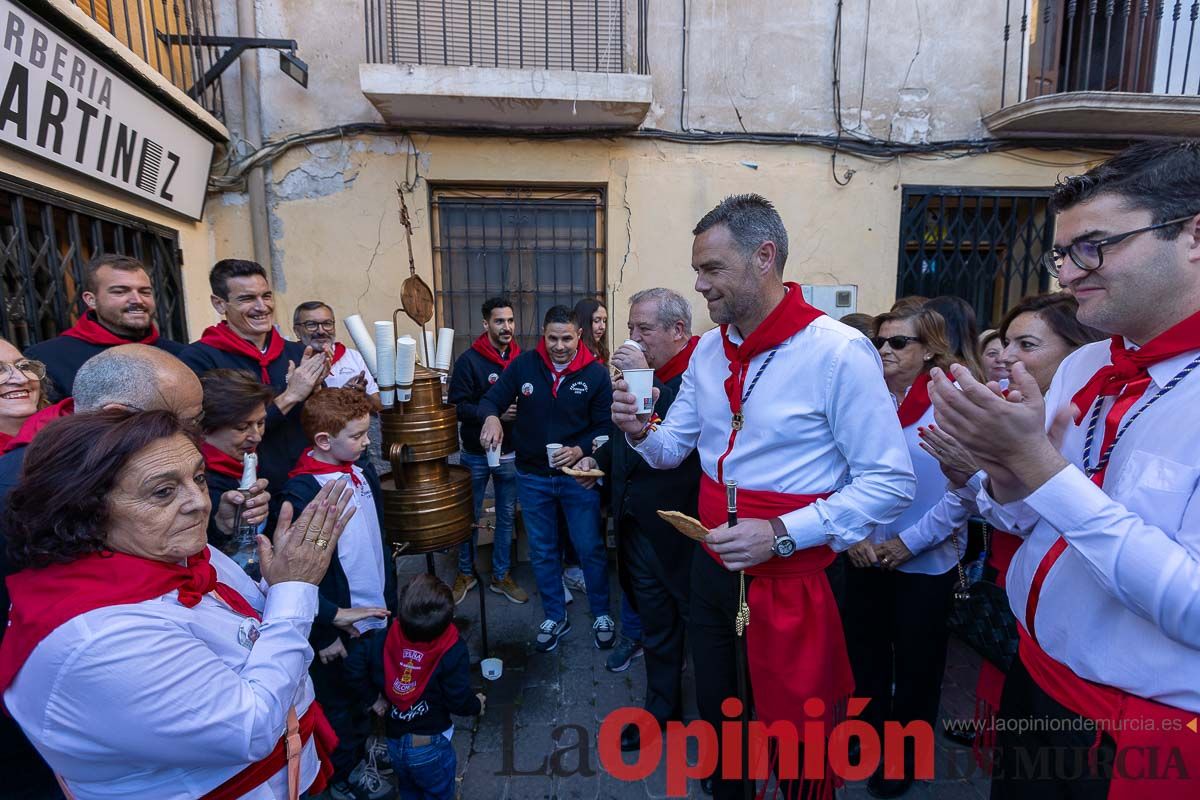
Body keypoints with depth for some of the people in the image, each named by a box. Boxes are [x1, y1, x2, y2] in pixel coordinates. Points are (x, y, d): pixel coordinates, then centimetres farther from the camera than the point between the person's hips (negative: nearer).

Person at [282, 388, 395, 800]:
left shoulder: (364, 472, -1)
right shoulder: (301, 492, -23)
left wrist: (390, 598, 11)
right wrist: (326, 629, -18)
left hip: (376, 615, 6)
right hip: (338, 626, -5)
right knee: (340, 703, 18)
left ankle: (364, 751, 48)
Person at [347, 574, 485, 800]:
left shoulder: (385, 640, -19)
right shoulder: (453, 652, -29)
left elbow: (354, 665, -10)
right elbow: (459, 700, -22)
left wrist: (372, 697, 5)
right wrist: (477, 705, 0)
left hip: (394, 741, 4)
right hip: (430, 747, -4)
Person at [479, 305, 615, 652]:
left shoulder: (596, 373, -10)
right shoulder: (523, 364, -5)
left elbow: (604, 426, -8)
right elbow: (491, 399, -1)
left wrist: (580, 450, -25)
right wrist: (491, 415, -24)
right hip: (532, 478, 3)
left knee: (590, 549, 10)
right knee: (542, 552, 16)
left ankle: (602, 616, 33)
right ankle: (555, 618, 36)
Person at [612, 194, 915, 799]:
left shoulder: (839, 352, -18)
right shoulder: (708, 351, 3)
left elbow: (890, 483, -19)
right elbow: (671, 450, 8)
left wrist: (781, 534, -26)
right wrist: (639, 432, -13)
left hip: (791, 580, -6)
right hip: (712, 566, 6)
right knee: (714, 713, 26)